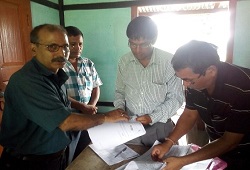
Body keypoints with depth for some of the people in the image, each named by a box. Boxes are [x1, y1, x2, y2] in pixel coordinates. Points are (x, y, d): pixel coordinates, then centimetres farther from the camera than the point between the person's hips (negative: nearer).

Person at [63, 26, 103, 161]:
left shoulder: (89, 64, 8)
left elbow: (96, 88, 9)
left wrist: (91, 107, -7)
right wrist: (83, 107, -19)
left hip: (88, 117, 5)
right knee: (68, 157, 9)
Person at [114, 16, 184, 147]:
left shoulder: (169, 61, -15)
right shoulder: (124, 61, -3)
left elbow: (176, 98, -9)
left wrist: (153, 117, -18)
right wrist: (120, 109, -8)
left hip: (159, 127, -2)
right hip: (129, 125, 3)